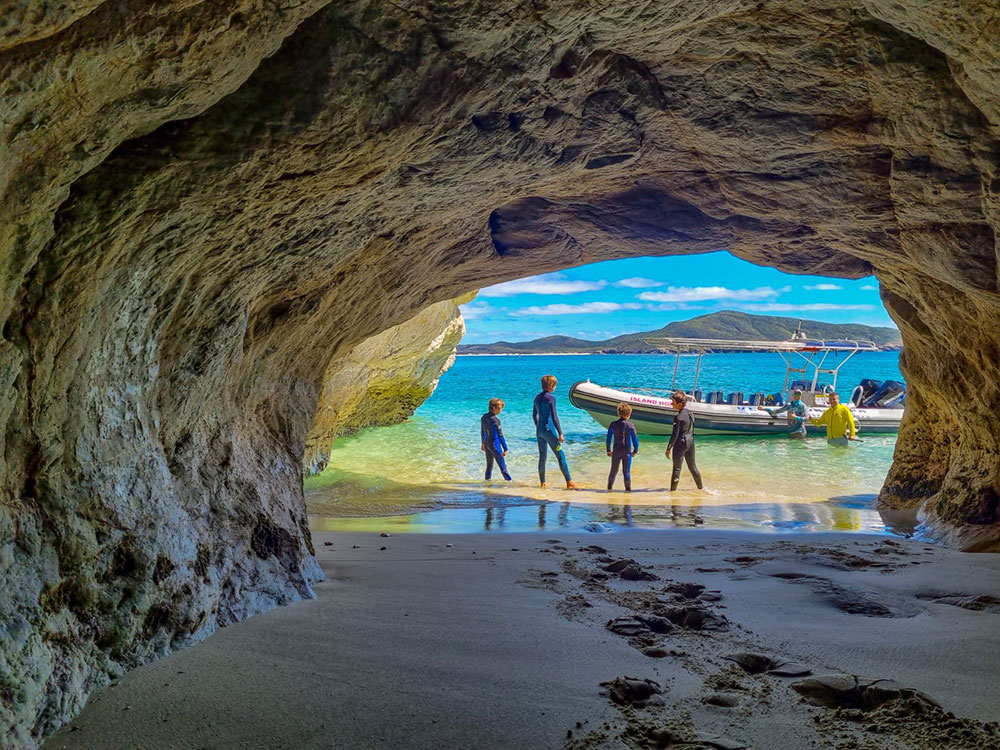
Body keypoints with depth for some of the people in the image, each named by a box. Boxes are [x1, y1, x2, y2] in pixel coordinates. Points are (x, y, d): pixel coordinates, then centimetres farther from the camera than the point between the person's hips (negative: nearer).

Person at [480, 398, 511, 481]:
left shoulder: (484, 417, 5)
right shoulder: (495, 420, -18)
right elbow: (500, 435, -16)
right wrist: (505, 448, -11)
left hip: (487, 443, 8)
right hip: (495, 445, -8)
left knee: (489, 464, 18)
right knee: (502, 465, -5)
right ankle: (509, 480, -4)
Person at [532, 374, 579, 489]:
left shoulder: (537, 398, 8)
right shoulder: (551, 398, -14)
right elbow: (554, 417, -18)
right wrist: (560, 433, -14)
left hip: (539, 430, 8)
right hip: (549, 430, -8)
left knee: (542, 457, 13)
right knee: (561, 456, -2)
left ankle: (542, 482, 17)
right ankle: (569, 481, -2)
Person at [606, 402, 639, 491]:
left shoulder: (613, 424, -4)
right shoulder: (630, 425, -11)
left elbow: (608, 439, 0)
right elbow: (635, 440, -8)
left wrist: (608, 450, 11)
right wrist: (635, 450, 7)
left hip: (616, 451, 2)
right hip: (627, 452, -2)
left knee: (613, 471, 16)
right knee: (626, 472, 8)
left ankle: (609, 487, 23)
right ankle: (628, 489, 12)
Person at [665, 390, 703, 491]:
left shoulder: (679, 417, -19)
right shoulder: (690, 413, 5)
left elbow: (675, 434, -19)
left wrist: (669, 448, -13)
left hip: (681, 442, -8)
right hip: (691, 441, 8)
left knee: (677, 468, 1)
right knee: (692, 466, 20)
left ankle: (673, 489, 6)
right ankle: (701, 487, 30)